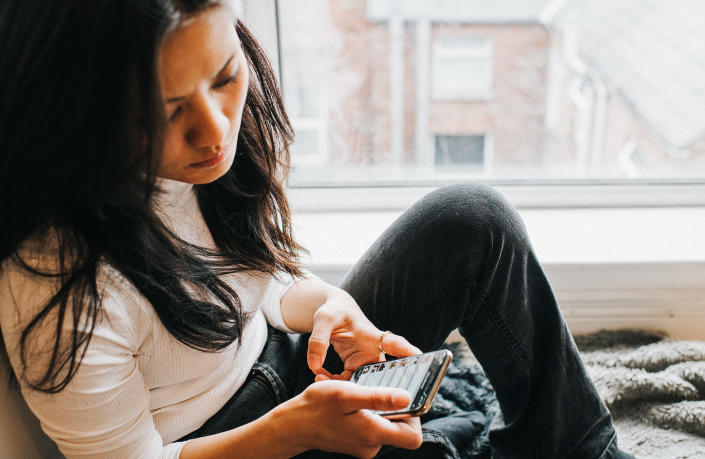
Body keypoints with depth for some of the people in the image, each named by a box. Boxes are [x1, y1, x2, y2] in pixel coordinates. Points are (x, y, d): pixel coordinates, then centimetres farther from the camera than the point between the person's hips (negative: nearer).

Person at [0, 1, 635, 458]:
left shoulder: (211, 150, -15)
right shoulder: (62, 290, -33)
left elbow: (259, 285, 3)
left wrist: (326, 305, -19)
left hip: (284, 364, 6)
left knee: (472, 221, -8)